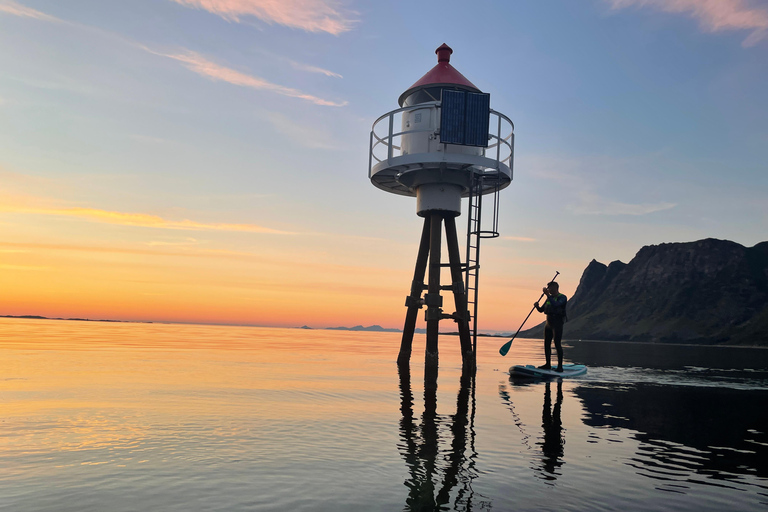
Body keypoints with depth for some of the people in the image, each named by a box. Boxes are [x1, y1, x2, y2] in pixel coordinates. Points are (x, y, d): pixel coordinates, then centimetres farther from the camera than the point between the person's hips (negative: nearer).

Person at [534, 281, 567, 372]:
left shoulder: (562, 298, -7)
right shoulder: (549, 298, 16)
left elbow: (555, 305, -28)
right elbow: (541, 310, 17)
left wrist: (548, 295, -27)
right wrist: (537, 306, -4)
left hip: (557, 324, -8)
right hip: (548, 324, 8)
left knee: (557, 344, -11)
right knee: (547, 344, 9)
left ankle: (560, 366, -7)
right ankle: (548, 364, 18)